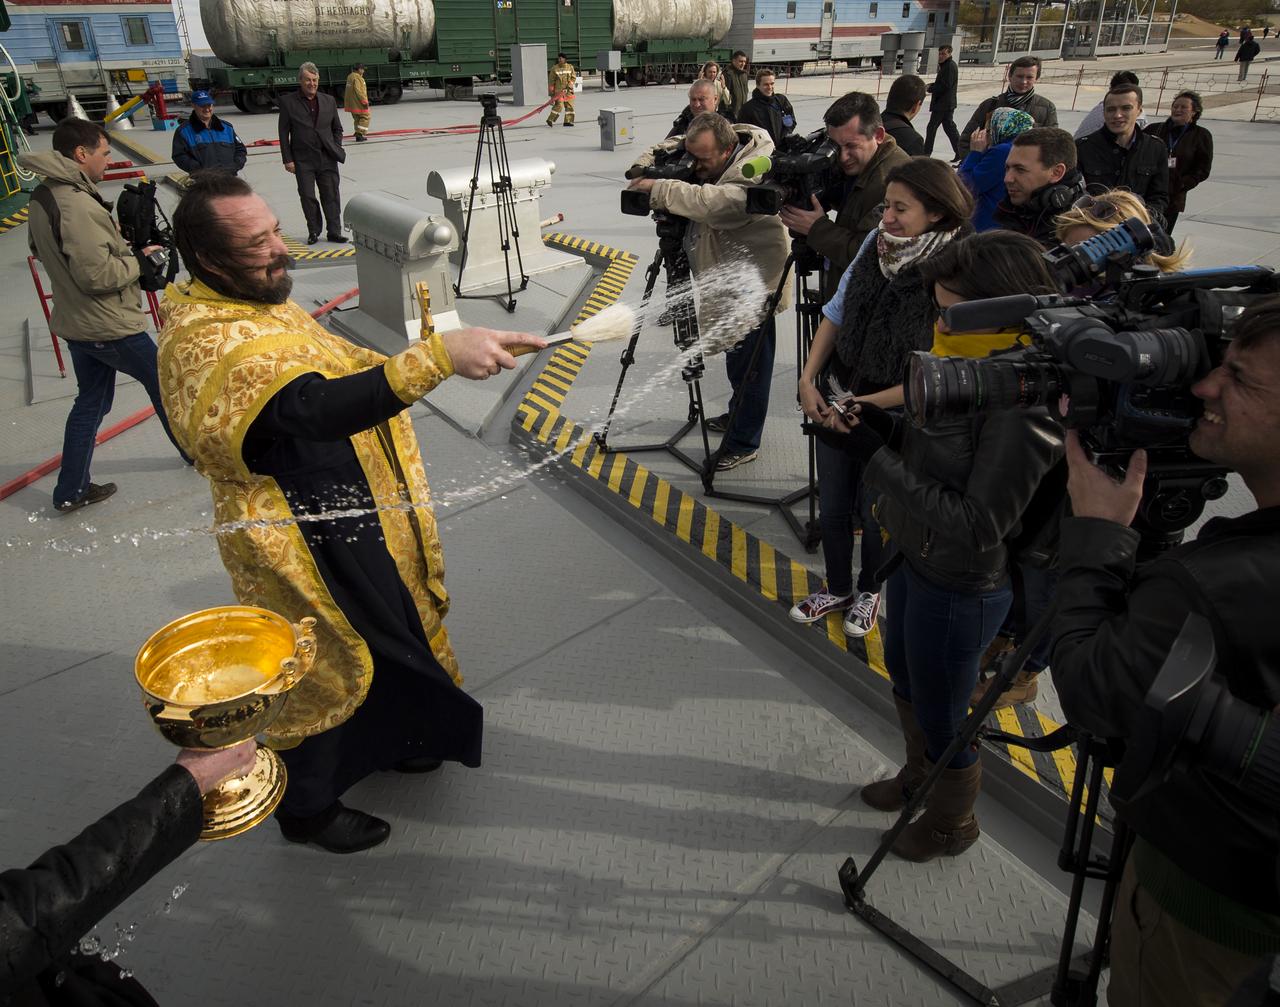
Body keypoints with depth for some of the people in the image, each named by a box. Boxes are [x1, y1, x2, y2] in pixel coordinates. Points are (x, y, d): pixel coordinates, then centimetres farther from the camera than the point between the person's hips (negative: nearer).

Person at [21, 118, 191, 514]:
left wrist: (124, 247, 9)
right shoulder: (78, 205, -25)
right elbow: (97, 274, -27)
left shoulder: (42, 196, 5)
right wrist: (140, 260, -11)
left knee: (91, 401, 17)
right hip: (111, 326, -9)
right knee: (163, 385, 12)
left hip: (75, 322, 9)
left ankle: (71, 491, 22)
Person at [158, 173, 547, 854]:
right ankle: (306, 808, 35)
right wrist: (437, 356, -55)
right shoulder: (205, 347, -30)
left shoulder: (257, 300, 4)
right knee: (323, 668, 9)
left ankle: (384, 740, 52)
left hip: (359, 518, 10)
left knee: (387, 634, 25)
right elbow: (314, 409, -46)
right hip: (304, 546, -10)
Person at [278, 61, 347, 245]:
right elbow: (284, 133, -1)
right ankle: (313, 231, 15)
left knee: (331, 196, 3)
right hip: (303, 160, -2)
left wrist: (336, 150, 3)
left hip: (327, 159, 2)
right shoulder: (288, 102, 0)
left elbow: (337, 129, 17)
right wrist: (288, 160, -6)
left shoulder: (329, 101, 8)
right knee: (307, 197, 1)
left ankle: (334, 232, 11)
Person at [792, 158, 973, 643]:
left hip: (893, 416, -4)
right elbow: (837, 310, 4)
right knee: (832, 509, 16)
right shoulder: (877, 243, -7)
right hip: (838, 400, 5)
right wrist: (808, 378, -5)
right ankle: (837, 589, 42)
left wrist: (864, 405, -18)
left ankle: (869, 590, 43)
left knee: (874, 513, 14)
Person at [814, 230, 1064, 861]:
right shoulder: (972, 363, -4)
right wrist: (877, 428, -12)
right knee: (904, 677, 30)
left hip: (960, 588, -8)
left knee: (941, 715, 16)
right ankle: (918, 776, 59)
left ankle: (952, 822, 46)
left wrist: (873, 457, -30)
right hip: (913, 559, 9)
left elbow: (977, 527, -30)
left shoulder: (1026, 405, -29)